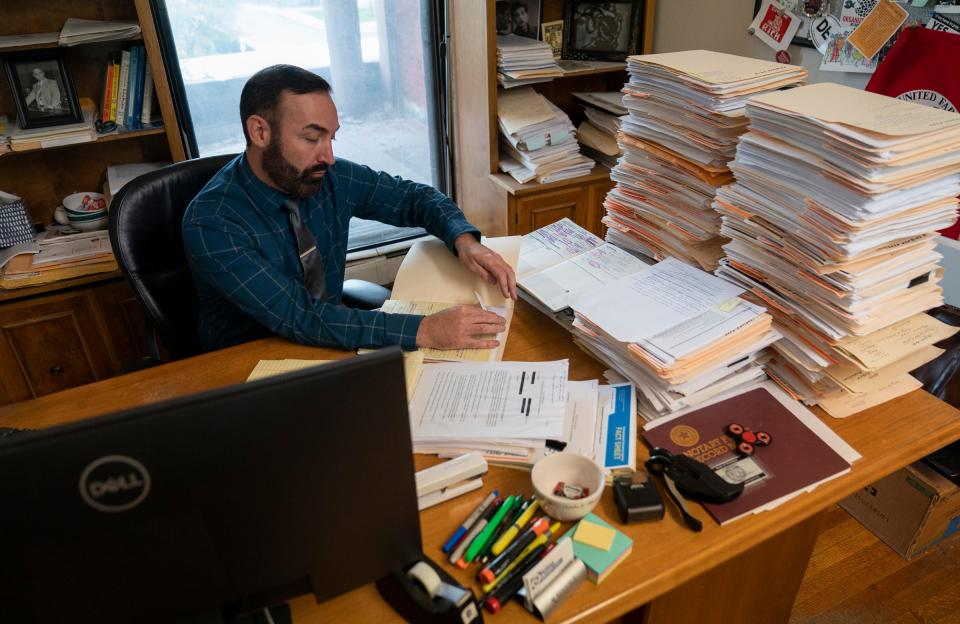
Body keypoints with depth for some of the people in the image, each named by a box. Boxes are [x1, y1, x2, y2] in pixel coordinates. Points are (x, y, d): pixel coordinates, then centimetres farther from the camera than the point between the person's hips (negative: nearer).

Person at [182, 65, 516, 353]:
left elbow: (414, 197, 6)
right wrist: (423, 330, -38)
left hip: (328, 344, 5)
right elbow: (296, 317, -31)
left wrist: (464, 241, -15)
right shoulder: (211, 223, -22)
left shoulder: (331, 177, -8)